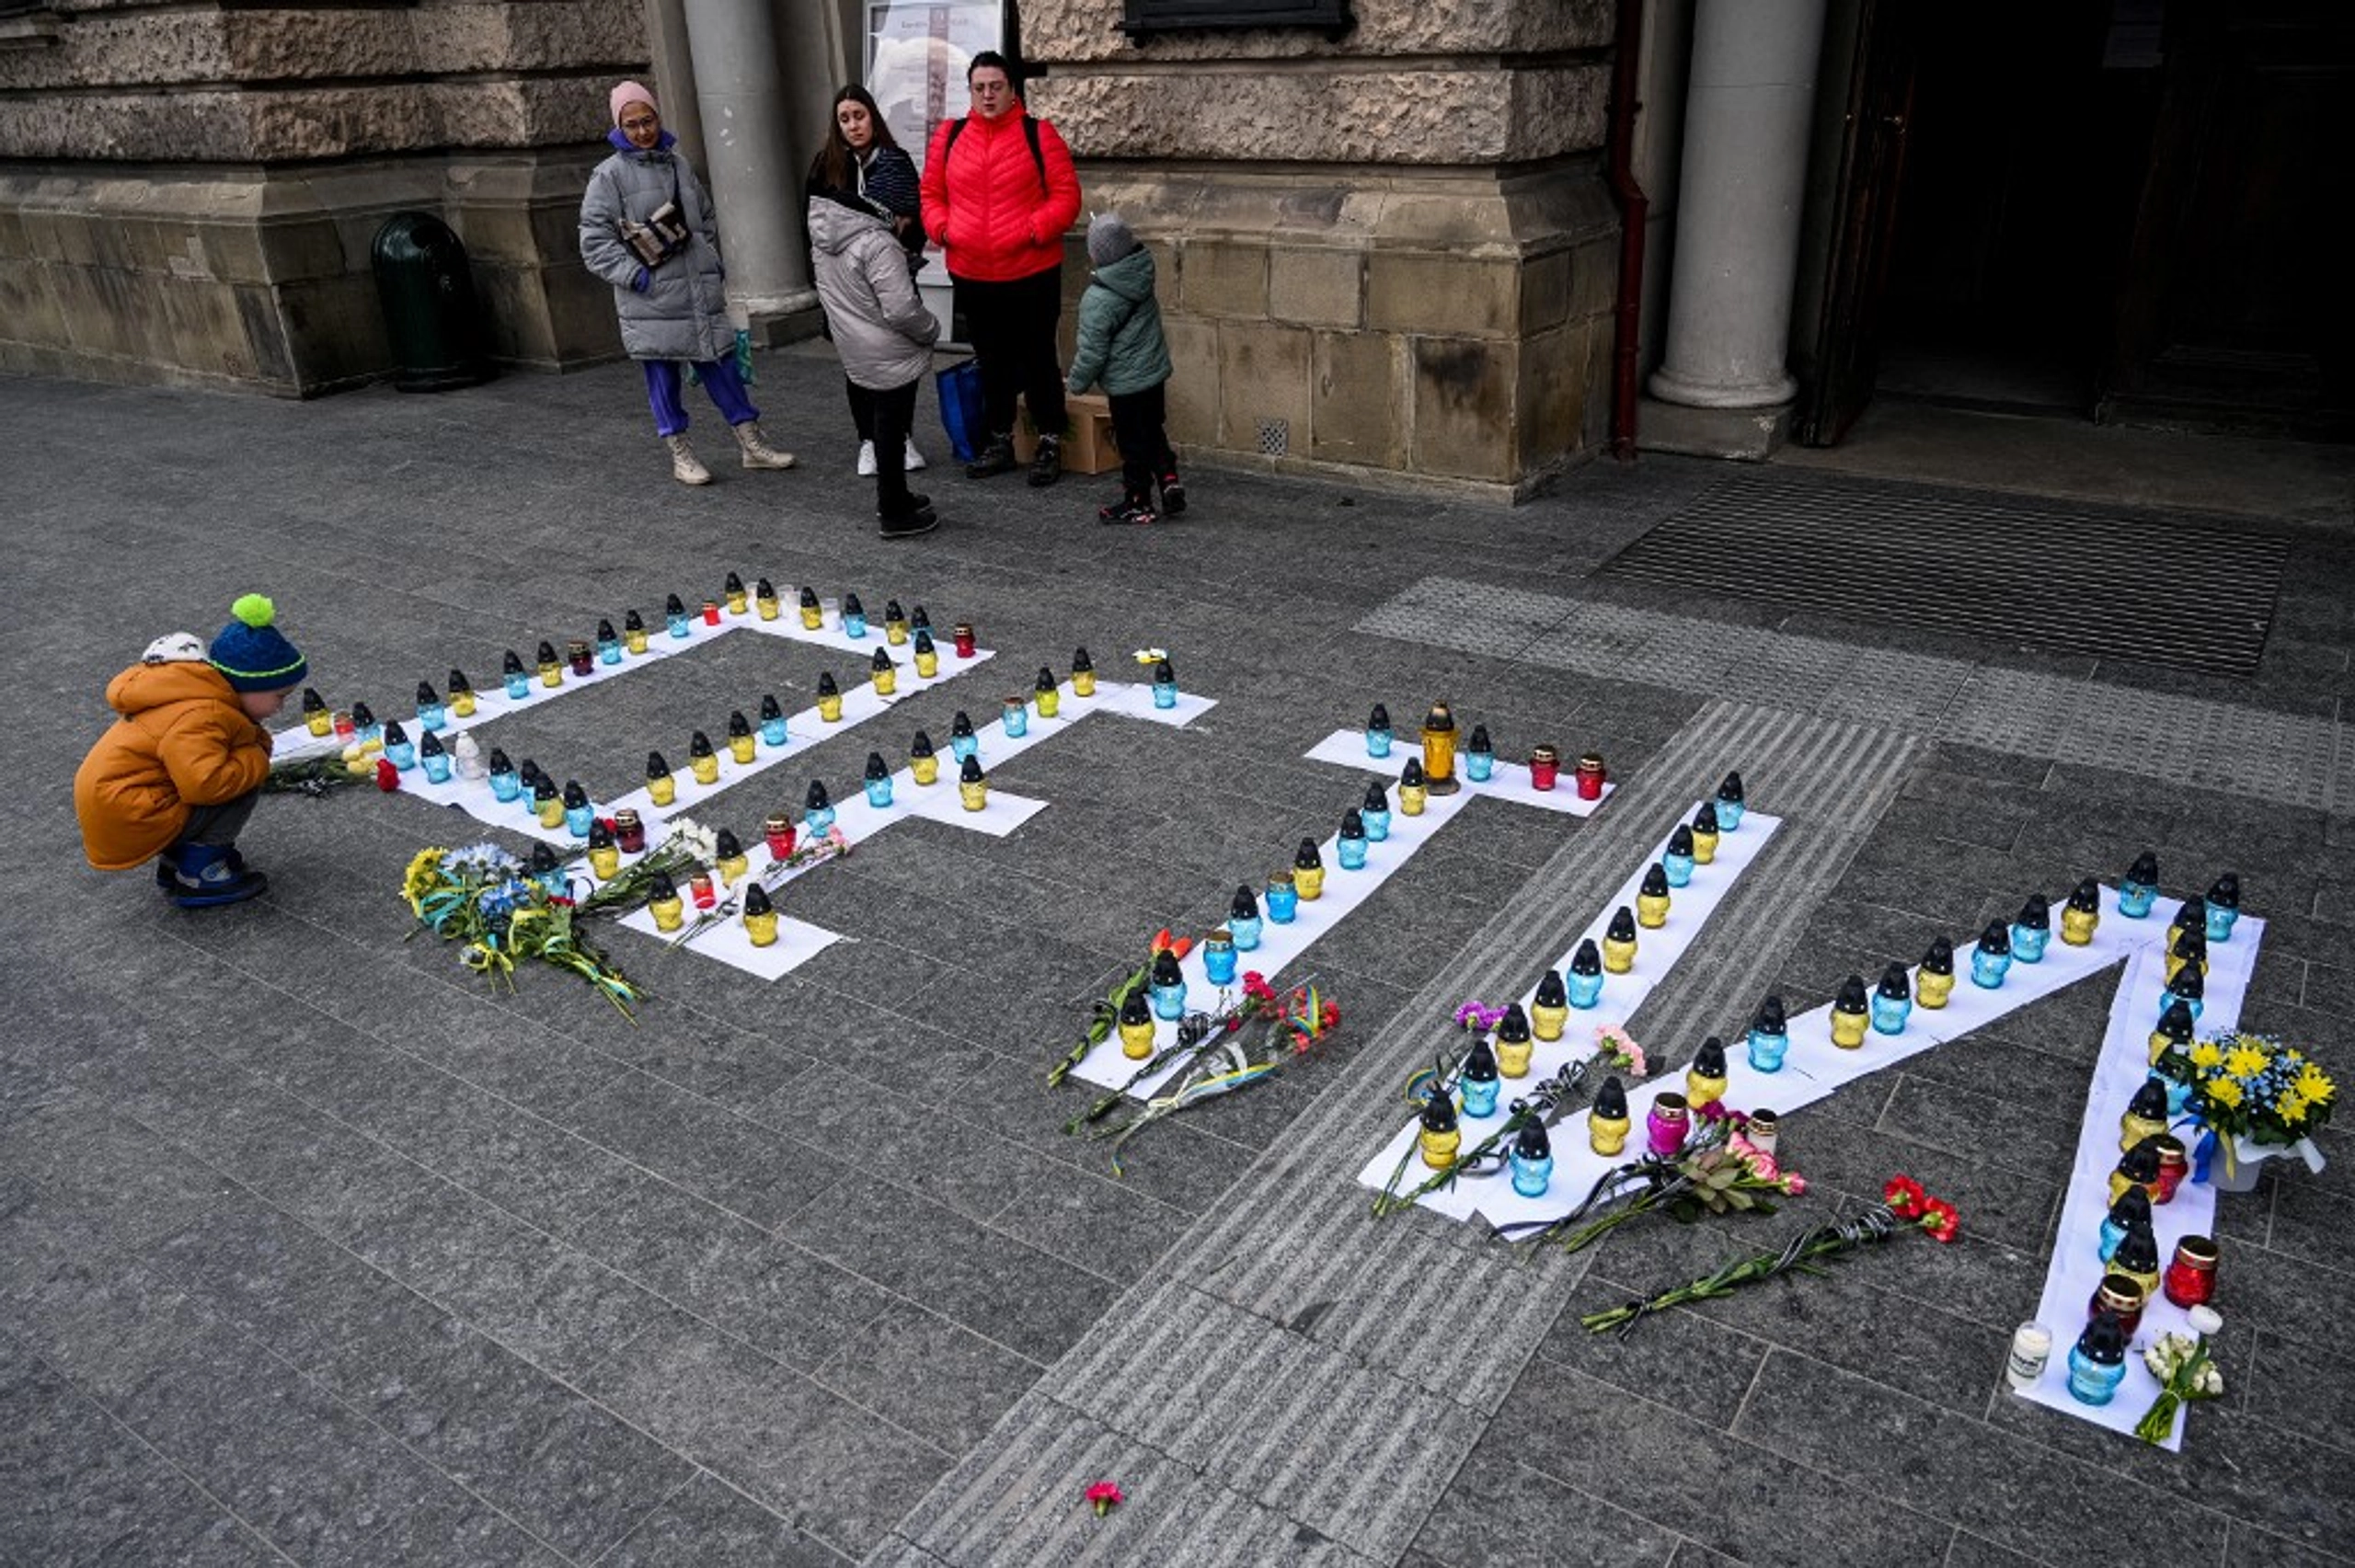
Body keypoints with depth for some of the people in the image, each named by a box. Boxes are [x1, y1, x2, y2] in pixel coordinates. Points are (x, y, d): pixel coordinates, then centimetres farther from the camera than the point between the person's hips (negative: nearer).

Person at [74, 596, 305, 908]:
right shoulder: (199, 718, -25)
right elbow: (203, 782, -37)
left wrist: (258, 744, -4)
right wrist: (257, 760, -21)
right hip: (127, 825, -10)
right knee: (243, 787, -18)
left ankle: (175, 860, 12)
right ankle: (198, 875, -8)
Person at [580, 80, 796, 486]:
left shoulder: (678, 165, 13)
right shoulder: (609, 176, -3)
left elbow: (705, 220, 24)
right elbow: (595, 239, -6)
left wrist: (713, 262, 12)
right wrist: (635, 275, -15)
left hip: (700, 289, 4)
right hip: (651, 299, -4)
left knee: (721, 361, 7)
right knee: (662, 374, 3)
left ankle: (752, 443, 14)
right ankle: (680, 455, 13)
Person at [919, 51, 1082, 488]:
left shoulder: (1037, 134, -4)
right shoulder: (949, 136, 6)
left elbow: (1066, 194, -6)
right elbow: (931, 194, 12)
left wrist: (1036, 228, -18)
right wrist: (941, 227, -6)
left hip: (1031, 272, -4)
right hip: (971, 275, 4)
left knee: (1037, 360, 4)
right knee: (991, 362, 15)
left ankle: (1050, 444, 16)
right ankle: (1000, 442, 28)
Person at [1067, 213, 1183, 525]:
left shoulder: (1097, 300, -22)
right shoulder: (1142, 275, -3)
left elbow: (1092, 352, -16)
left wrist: (1077, 383, -2)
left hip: (1126, 383, -7)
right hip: (1155, 371, 7)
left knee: (1132, 443, 4)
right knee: (1153, 433, 22)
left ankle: (1137, 502, 14)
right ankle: (1169, 482, 19)